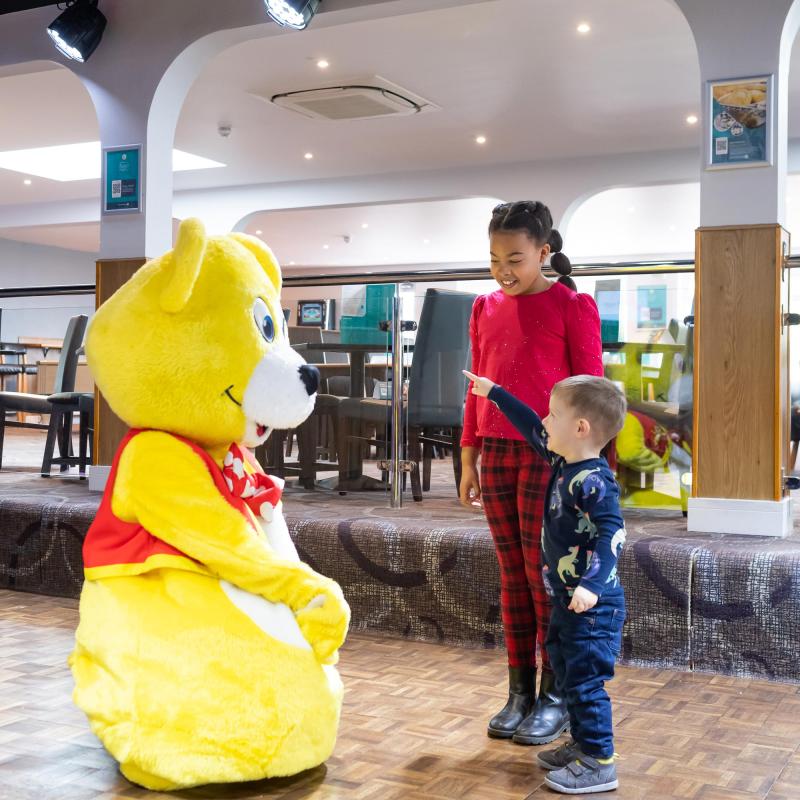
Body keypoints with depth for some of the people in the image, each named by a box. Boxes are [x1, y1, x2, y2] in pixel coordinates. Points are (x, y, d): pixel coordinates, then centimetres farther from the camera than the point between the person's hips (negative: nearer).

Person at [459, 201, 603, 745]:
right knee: (513, 576, 9)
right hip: (498, 453, 5)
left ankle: (555, 697, 10)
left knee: (543, 574, -2)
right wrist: (470, 461, 13)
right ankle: (520, 693, 17)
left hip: (549, 454, -5)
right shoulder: (486, 309, 11)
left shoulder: (571, 306, -4)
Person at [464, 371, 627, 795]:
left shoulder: (594, 481, -22)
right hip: (567, 600, 10)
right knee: (565, 670, 19)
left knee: (585, 680, -4)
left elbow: (612, 534, -30)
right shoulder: (563, 462, 6)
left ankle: (599, 763, 6)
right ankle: (582, 744, 32)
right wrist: (495, 393, 27)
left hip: (593, 604, -10)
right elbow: (531, 429, 20)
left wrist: (592, 584, -39)